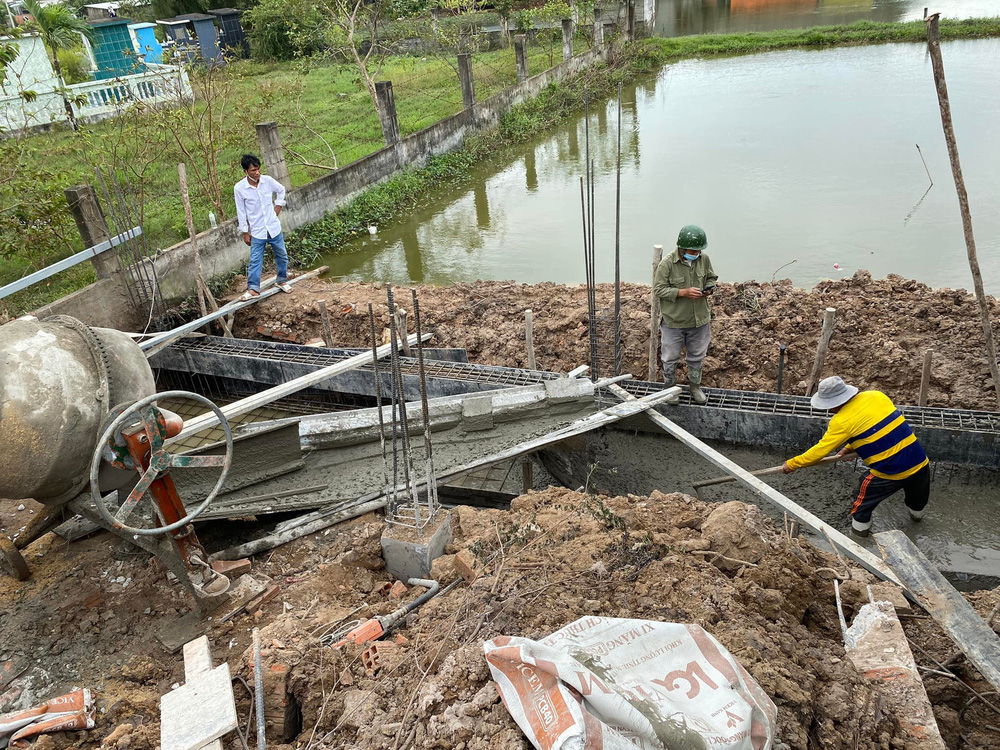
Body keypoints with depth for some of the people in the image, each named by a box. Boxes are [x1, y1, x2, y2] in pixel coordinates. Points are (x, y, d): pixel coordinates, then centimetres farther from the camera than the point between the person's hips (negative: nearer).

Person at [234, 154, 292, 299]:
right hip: (257, 231, -3)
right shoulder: (239, 188, -13)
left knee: (281, 256, 14)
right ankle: (253, 289, 5)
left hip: (274, 227, 3)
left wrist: (278, 206, 7)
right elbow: (241, 212, -5)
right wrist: (245, 232, -2)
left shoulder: (268, 180, -7)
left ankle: (282, 281, 32)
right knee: (255, 261, -1)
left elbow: (281, 189, 16)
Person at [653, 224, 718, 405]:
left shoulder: (704, 258, -5)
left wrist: (709, 288, -11)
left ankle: (695, 387, 40)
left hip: (699, 319, 4)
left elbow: (711, 277, 11)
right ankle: (670, 388, 33)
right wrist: (683, 292, -26)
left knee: (697, 356, 19)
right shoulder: (667, 264, -20)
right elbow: (658, 289, -16)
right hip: (673, 321, -4)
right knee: (670, 357, 11)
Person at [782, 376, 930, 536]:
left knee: (864, 498, 22)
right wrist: (849, 447, 19)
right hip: (920, 462, 7)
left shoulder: (842, 421, -17)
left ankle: (860, 526, 38)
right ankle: (916, 512, 64)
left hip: (891, 473, -6)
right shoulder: (877, 396, 1)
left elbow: (820, 451, -10)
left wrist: (791, 464, 1)